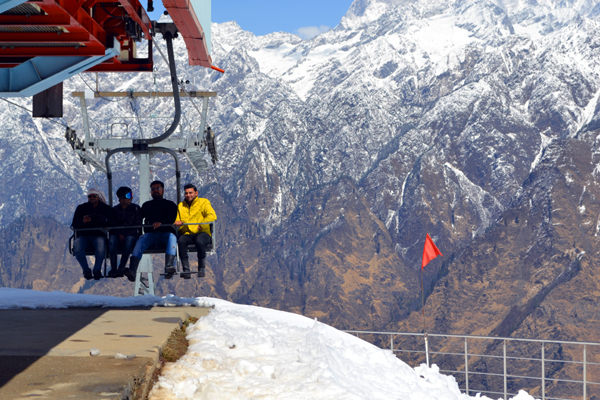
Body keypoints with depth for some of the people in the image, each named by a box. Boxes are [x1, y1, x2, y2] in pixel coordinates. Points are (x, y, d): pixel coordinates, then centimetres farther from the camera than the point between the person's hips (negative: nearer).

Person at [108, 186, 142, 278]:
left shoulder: (136, 208, 10)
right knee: (112, 240, -34)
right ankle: (113, 268, -34)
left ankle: (121, 268, -37)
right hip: (118, 234, 1)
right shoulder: (115, 209, 13)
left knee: (129, 239, -37)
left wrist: (126, 235, -13)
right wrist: (119, 235, -15)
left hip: (131, 234, -1)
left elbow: (137, 225, 1)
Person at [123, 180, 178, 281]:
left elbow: (172, 218, 0)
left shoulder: (170, 204, 18)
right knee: (141, 239, -31)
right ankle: (132, 271, -50)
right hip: (151, 233, 1)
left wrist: (161, 223, -20)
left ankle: (169, 267, -57)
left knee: (172, 237, -36)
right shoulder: (147, 205, 29)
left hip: (166, 232, -1)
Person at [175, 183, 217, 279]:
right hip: (186, 234, 3)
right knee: (181, 241, -33)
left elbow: (212, 216, -9)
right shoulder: (181, 206, 21)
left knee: (200, 241, -38)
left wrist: (199, 226, -15)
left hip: (202, 233, -3)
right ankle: (186, 270, -31)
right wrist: (177, 223, -6)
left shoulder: (203, 202, 7)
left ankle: (201, 269, -20)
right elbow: (177, 221, 20)